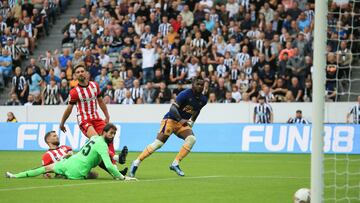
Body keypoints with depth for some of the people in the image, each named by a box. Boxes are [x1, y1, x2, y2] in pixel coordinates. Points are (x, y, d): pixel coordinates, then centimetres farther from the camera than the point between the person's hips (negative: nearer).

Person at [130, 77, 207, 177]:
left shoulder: (203, 100, 3)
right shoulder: (185, 94, -18)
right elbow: (173, 108, -25)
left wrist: (191, 122, 16)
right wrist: (180, 120, -36)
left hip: (183, 123, 6)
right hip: (170, 120, -6)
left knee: (192, 139, -21)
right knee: (158, 143, -16)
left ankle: (175, 164, -16)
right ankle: (136, 163, -7)